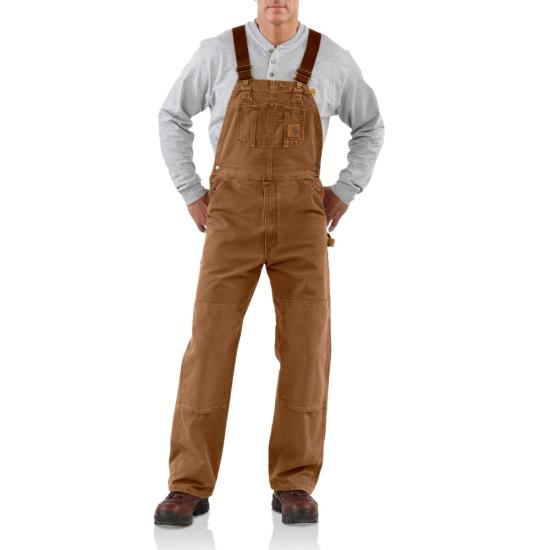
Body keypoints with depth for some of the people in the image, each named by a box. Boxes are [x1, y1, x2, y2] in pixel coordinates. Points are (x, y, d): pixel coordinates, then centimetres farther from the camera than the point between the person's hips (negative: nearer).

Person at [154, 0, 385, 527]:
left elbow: (370, 127, 20)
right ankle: (189, 488, -1)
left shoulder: (333, 59, 5)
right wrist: (192, 196, 7)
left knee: (305, 348, -8)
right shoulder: (218, 52, 3)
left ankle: (293, 486, 4)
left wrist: (342, 195, 9)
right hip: (234, 219, 0)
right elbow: (173, 117, 17)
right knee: (210, 343, -9)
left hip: (300, 220, 1)